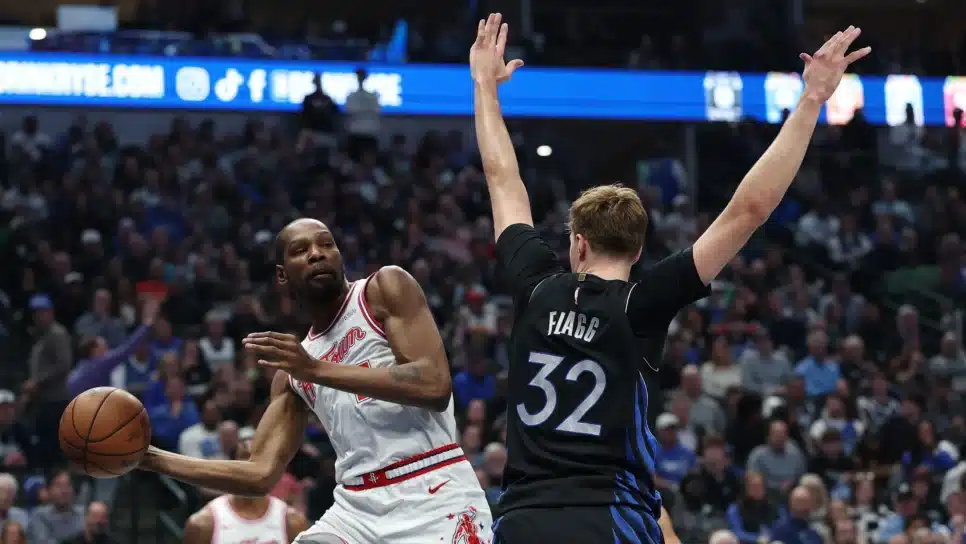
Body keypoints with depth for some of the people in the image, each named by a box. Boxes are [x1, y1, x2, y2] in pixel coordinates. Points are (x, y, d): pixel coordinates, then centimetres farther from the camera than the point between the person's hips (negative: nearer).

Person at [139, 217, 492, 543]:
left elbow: (435, 385, -14)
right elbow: (260, 474, 15)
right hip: (358, 508, 6)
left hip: (433, 499, -6)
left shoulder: (385, 289, 1)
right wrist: (151, 459, 8)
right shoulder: (293, 366, 17)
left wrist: (318, 371, -17)